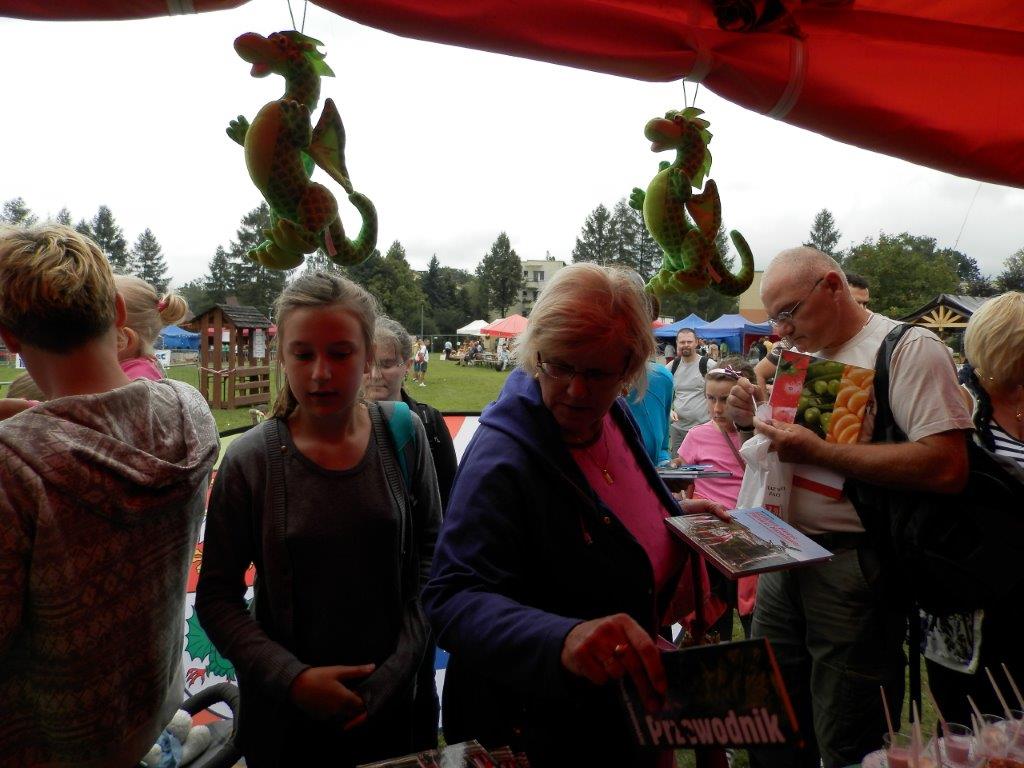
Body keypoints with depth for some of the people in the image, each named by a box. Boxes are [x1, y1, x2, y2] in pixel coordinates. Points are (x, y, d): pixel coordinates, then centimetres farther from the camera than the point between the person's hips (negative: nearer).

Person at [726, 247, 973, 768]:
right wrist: (749, 420, 0)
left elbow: (947, 468, -21)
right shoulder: (804, 356, 13)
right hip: (783, 561, 7)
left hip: (852, 566, -7)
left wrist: (820, 453, -22)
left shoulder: (910, 348, -10)